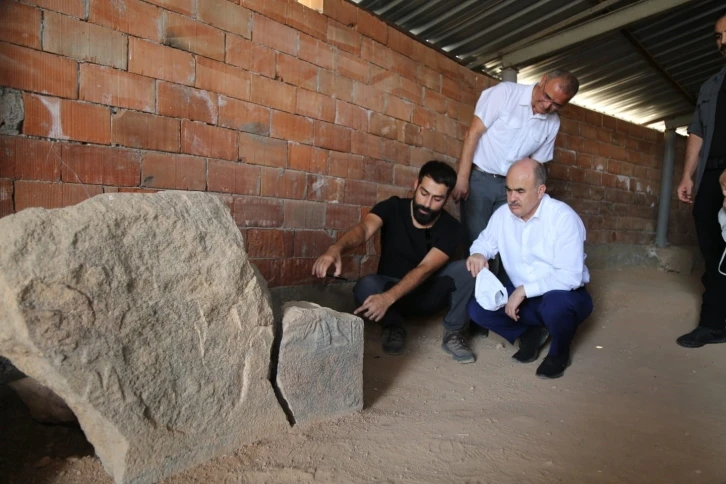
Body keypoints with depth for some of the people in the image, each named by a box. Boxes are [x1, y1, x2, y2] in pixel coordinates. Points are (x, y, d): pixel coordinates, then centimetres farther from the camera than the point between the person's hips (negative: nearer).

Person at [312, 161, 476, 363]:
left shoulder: (450, 227, -16)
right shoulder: (392, 207, -14)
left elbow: (425, 269, -29)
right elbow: (364, 229, -34)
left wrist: (387, 298, -46)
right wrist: (336, 248, -58)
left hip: (429, 293, 0)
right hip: (389, 286, 0)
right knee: (366, 287, -35)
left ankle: (453, 331, -7)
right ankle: (394, 325, -4)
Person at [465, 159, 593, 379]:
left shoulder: (564, 217, -23)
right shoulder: (502, 215, -6)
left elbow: (570, 276, -28)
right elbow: (485, 241, 10)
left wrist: (525, 290, -32)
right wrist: (478, 254, -15)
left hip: (563, 296, -4)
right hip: (520, 295, 5)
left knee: (555, 304, -39)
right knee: (478, 309, -17)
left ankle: (559, 352, -4)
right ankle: (531, 332, 9)